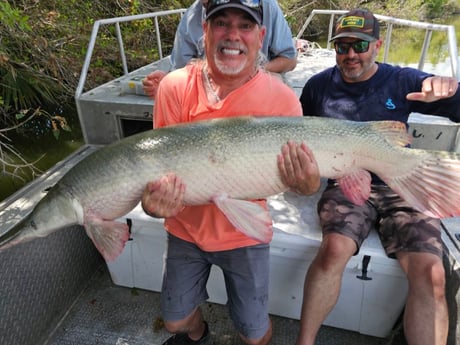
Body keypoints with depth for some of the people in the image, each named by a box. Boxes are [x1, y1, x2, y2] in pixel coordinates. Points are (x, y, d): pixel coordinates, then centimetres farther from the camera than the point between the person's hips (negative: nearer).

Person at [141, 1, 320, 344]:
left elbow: (295, 173, -12)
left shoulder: (282, 98, -15)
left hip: (245, 234, -1)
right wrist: (155, 200, -34)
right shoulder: (176, 86, -13)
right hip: (187, 229, 2)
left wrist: (309, 184, -35)